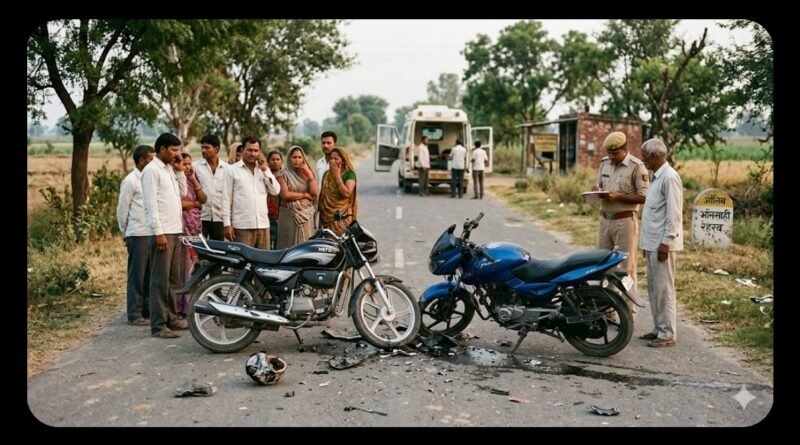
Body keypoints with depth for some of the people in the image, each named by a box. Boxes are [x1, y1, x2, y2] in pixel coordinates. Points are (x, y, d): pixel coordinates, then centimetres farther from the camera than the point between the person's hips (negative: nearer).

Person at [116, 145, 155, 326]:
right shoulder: (131, 181, -6)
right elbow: (122, 209, -2)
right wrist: (126, 233, 3)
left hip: (152, 234, 6)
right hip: (138, 235, -6)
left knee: (150, 275, 11)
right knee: (137, 276, -1)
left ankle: (148, 311, 21)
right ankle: (134, 315, 5)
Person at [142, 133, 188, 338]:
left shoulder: (169, 169, 17)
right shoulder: (151, 170, -10)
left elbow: (180, 192, 19)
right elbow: (151, 204, -17)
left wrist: (179, 169, 13)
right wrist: (158, 233, -21)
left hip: (175, 231, 9)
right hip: (162, 232, -9)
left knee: (173, 279, 14)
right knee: (160, 281, -6)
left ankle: (171, 317, 23)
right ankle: (158, 325, -4)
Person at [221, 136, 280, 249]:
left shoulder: (263, 170, 15)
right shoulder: (232, 170, 1)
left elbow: (275, 191, 5)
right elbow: (226, 198, -1)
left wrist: (265, 170, -1)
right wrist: (227, 224, -7)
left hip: (263, 224, 5)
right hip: (242, 226, -4)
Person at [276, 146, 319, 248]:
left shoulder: (307, 173, 14)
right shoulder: (283, 174, 2)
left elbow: (315, 192, 0)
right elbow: (285, 194, -11)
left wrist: (309, 173, -5)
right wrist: (305, 195, -5)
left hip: (307, 215, 3)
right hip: (290, 215, -3)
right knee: (290, 246, -5)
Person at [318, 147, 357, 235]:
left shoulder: (349, 174, -3)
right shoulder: (327, 174, 13)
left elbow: (347, 193, -17)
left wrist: (337, 176, -13)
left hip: (342, 217, -5)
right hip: (327, 216, 5)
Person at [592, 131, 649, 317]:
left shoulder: (636, 166, -11)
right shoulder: (604, 162, 10)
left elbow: (644, 196, -14)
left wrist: (618, 197, -22)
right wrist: (596, 190, -3)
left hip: (625, 221, -7)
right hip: (604, 219, 7)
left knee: (626, 268, -2)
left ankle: (629, 311, 5)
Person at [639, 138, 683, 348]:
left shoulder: (669, 177, -14)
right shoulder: (657, 177, 16)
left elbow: (673, 213, -19)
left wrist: (666, 242, -20)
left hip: (662, 243, -10)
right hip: (652, 243, 10)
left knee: (663, 289, -4)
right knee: (653, 287, 15)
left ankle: (668, 334, 3)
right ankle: (659, 328, 23)